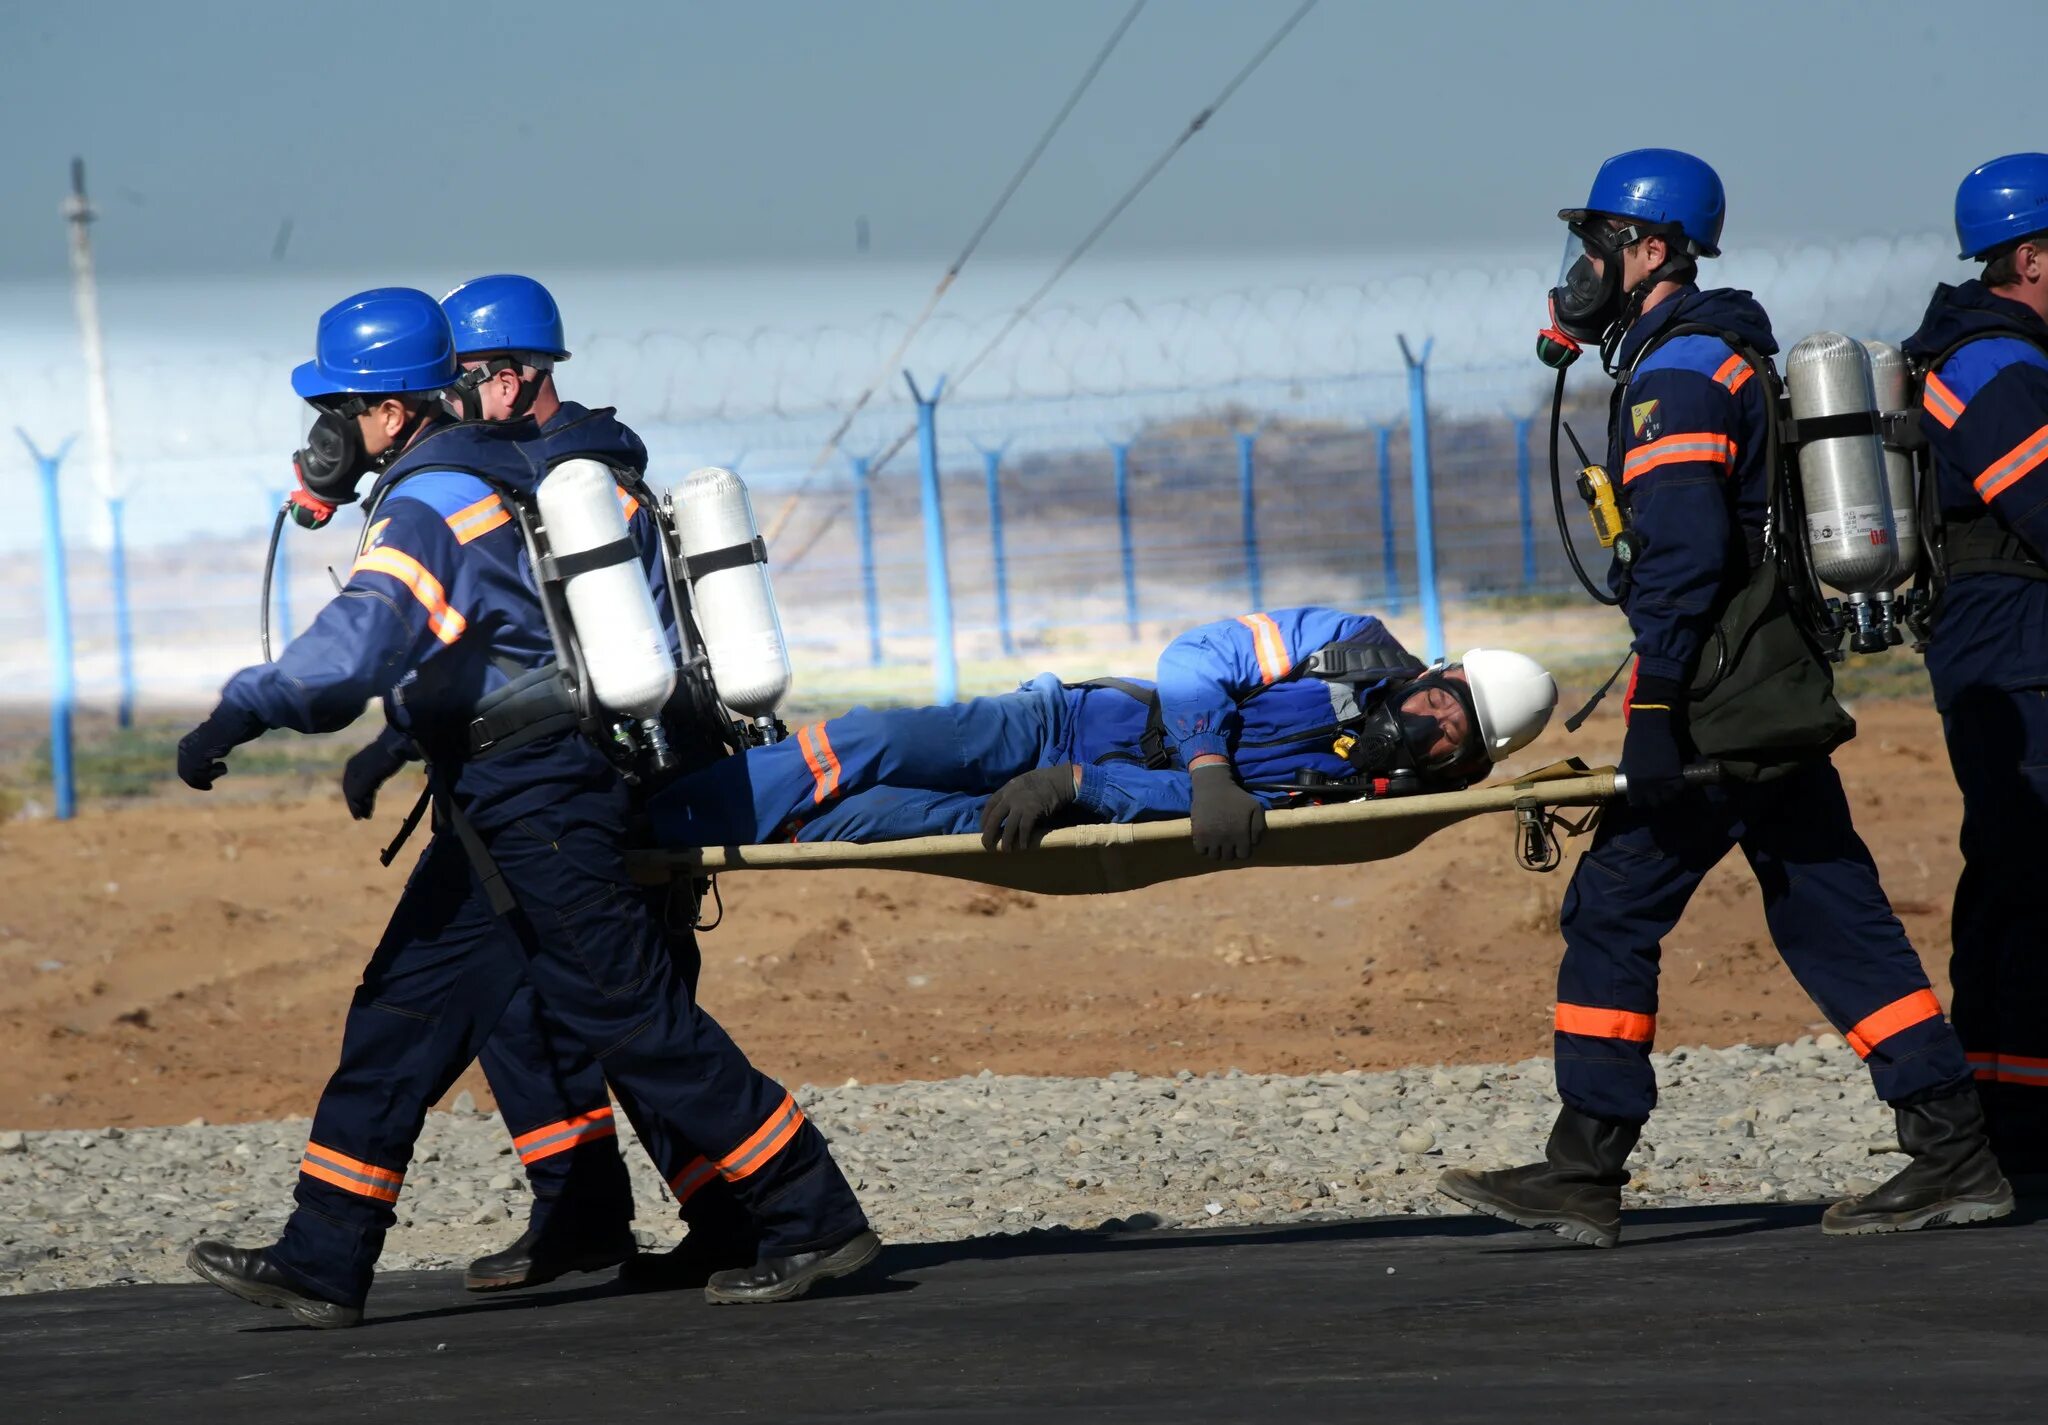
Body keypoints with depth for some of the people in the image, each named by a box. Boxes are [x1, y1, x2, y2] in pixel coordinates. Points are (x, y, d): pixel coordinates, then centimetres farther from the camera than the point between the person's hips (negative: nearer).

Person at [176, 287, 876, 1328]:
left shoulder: (433, 502, -18)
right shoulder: (491, 472, 12)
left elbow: (364, 638, -34)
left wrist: (239, 714, -36)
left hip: (532, 812, -10)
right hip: (500, 812, 10)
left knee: (635, 1021, -6)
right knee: (401, 1015, 9)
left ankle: (815, 1221, -1)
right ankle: (322, 1262, 10)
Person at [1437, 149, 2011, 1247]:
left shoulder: (1675, 377, -13)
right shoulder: (1732, 355, 20)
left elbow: (1684, 556, -22)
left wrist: (1655, 707, -23)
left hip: (1722, 700, -10)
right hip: (1779, 692, 10)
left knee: (1614, 910, -4)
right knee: (1832, 918, 8)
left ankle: (1584, 1175, -2)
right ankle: (1955, 1154, 4)